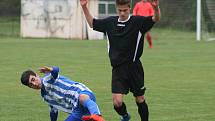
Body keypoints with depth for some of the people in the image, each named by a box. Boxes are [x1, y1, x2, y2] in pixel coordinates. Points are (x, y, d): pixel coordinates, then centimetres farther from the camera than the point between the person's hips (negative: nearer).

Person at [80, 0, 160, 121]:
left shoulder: (138, 22, -6)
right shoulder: (110, 22, 5)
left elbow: (156, 19, -19)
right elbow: (92, 22, 20)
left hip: (134, 68, -2)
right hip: (117, 69, 2)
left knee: (140, 99, 7)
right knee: (117, 102, -6)